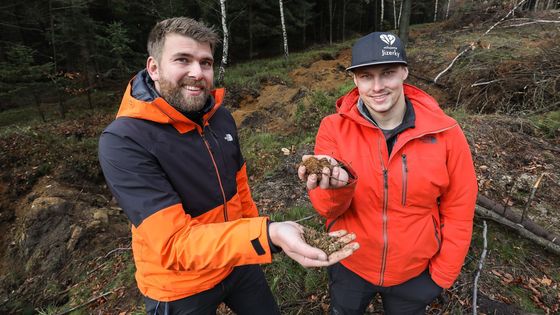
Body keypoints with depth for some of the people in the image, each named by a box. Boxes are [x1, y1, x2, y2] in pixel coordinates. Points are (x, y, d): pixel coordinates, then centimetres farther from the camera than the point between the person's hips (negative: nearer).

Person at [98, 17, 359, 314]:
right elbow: (174, 243, -32)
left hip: (237, 263, 5)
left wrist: (254, 233, 13)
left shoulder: (221, 117, -7)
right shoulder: (123, 141, -26)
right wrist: (267, 236, -44)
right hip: (180, 287, -5)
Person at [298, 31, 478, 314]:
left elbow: (458, 211, -6)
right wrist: (335, 186, -39)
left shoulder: (445, 132, -16)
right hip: (349, 265, 0)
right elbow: (328, 208, -17)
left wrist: (441, 276, -1)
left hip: (414, 273, 0)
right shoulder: (334, 128, -17)